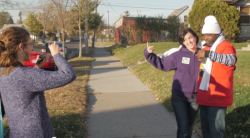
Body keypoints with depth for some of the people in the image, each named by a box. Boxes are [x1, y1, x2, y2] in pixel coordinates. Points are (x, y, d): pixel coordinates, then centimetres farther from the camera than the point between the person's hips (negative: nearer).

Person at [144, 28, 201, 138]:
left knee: (189, 127, 16)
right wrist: (149, 54, -9)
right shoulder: (178, 55, -6)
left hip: (196, 98, 2)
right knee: (183, 127, -7)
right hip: (179, 97, -2)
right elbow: (162, 64, 1)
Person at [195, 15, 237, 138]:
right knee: (205, 128, 16)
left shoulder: (226, 47, -11)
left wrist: (208, 53, -42)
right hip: (204, 96, 8)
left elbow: (231, 60, -36)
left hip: (218, 97, -8)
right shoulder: (206, 48, 15)